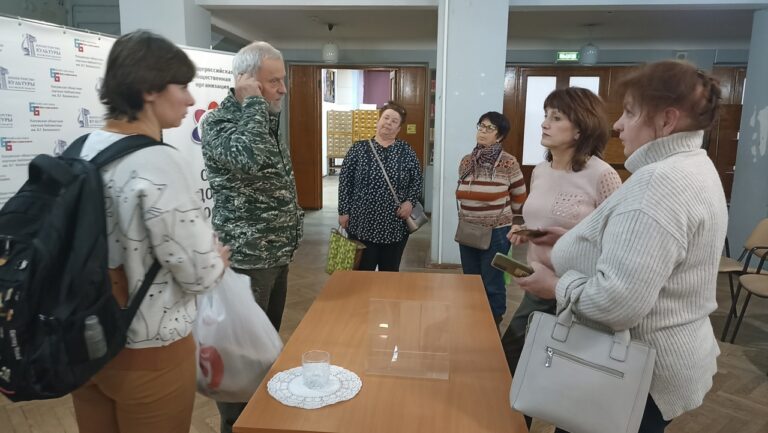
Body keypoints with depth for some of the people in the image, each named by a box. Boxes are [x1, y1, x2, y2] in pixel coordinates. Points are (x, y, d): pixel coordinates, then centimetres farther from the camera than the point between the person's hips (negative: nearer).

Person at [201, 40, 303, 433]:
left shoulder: (265, 122, 11)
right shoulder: (218, 121, -15)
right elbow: (249, 158, -37)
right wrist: (253, 102, -23)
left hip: (277, 254, 9)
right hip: (247, 259, -8)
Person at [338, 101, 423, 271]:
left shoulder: (407, 152, 3)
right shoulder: (358, 149, 0)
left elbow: (417, 181, 9)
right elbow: (345, 182, 1)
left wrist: (410, 201, -8)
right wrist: (344, 211, -3)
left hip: (395, 226, 2)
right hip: (362, 224, -1)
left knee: (390, 274, 13)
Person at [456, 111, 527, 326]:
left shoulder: (508, 163, -12)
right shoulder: (466, 161, 3)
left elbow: (519, 198, 0)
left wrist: (500, 214, 7)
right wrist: (465, 216, 12)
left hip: (496, 232, -5)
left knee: (492, 284, 5)